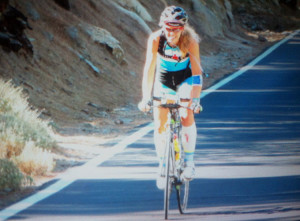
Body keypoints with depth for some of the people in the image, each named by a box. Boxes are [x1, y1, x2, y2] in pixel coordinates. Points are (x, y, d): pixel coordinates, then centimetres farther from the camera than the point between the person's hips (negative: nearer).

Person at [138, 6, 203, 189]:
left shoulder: (190, 41, -29)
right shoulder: (156, 39, -28)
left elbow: (197, 71, -31)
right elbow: (149, 68, -29)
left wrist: (195, 98, -40)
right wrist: (146, 97, -37)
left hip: (185, 79, -1)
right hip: (163, 79, 1)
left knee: (187, 117, -22)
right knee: (160, 126, -6)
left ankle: (189, 161, -7)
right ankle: (163, 167, 8)